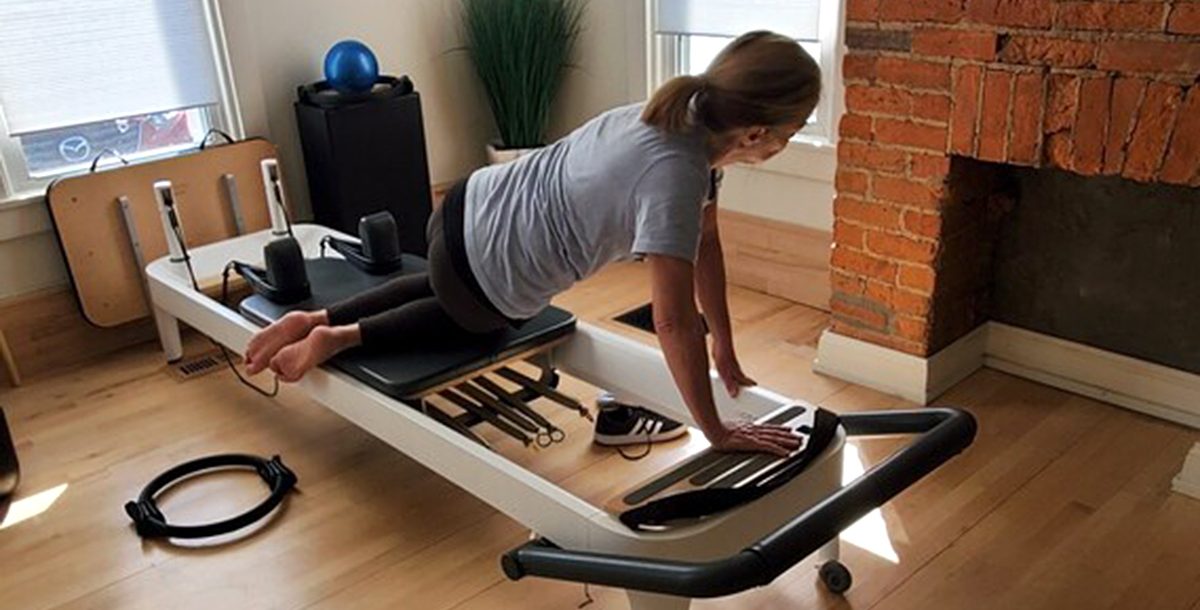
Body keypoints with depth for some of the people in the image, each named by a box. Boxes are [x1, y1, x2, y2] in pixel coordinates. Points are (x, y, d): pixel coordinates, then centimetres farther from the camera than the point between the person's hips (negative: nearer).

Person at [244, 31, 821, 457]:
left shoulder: (688, 120, -6)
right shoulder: (674, 175, -33)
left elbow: (707, 243, 2)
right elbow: (674, 320, -32)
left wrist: (725, 351, 5)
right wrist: (716, 431, -22)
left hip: (469, 210, 8)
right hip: (487, 274, -8)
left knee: (445, 289, 40)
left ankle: (315, 319, 36)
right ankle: (340, 337, 24)